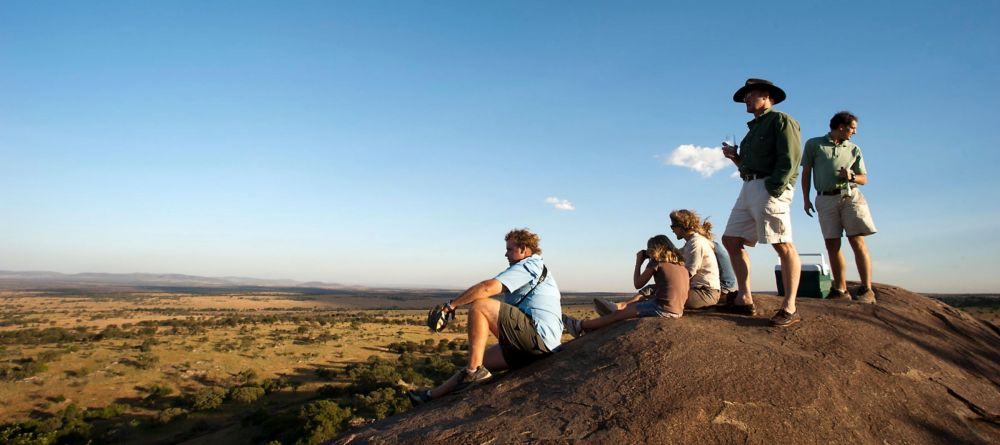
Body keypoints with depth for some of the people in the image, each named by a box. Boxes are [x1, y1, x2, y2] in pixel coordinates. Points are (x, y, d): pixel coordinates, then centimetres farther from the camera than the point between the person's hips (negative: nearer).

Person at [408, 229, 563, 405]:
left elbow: (487, 288, -18)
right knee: (482, 358, 13)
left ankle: (474, 371, -15)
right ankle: (433, 395, 18)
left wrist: (450, 306, -14)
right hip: (543, 343, 10)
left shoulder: (529, 265, -5)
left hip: (538, 335, -10)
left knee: (479, 306, -15)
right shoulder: (538, 269, 27)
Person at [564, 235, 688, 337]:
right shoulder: (681, 264, 16)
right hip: (678, 312, 8)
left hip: (663, 309, -8)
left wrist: (638, 262, 12)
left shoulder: (656, 262, -3)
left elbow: (638, 284, 2)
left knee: (618, 314, 4)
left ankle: (580, 326, 13)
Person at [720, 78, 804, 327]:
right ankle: (744, 300, 7)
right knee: (731, 240, 5)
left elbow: (789, 159, -12)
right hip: (749, 187, 10)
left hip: (770, 188, -10)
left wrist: (773, 189, -21)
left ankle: (790, 309, -12)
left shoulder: (780, 120, 0)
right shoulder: (754, 128, 27)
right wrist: (734, 157, 12)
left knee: (783, 246, -11)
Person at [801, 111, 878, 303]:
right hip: (826, 199, 0)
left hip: (851, 196, 1)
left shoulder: (854, 149, 16)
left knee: (857, 241, -9)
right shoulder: (814, 144, 11)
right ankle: (841, 289, 3)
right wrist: (806, 200, 4)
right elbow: (806, 173, 10)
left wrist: (851, 176, -7)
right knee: (832, 244, -2)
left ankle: (867, 289, -7)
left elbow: (864, 178, 16)